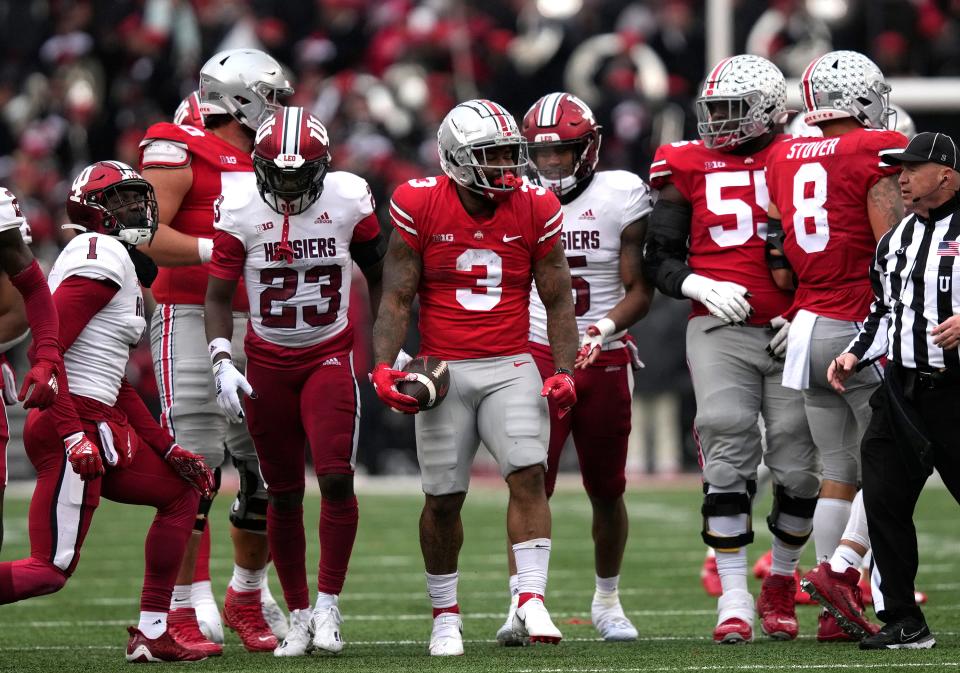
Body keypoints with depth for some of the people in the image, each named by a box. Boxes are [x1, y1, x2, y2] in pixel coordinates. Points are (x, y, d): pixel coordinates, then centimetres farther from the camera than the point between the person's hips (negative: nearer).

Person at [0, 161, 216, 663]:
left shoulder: (123, 264, 20)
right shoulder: (101, 256, -10)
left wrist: (167, 449, 21)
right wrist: (73, 434, -24)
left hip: (101, 426, 10)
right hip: (74, 422, -10)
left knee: (184, 490, 21)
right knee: (50, 571, -14)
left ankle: (152, 634, 18)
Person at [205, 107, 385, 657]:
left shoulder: (349, 201, -9)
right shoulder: (240, 209, -11)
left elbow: (378, 275, 7)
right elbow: (220, 294, -5)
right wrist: (223, 363, -16)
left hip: (330, 356, -1)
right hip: (267, 361, 1)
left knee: (337, 479, -17)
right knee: (284, 495, 5)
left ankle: (328, 604, -5)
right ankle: (299, 615, 16)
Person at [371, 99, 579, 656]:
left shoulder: (535, 209, -1)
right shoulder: (420, 207, -6)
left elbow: (559, 301, 6)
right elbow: (396, 299, -2)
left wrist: (565, 371, -6)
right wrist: (383, 367, -14)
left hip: (511, 368, 1)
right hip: (442, 369, -1)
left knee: (529, 474, -17)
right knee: (443, 498, 3)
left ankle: (532, 603, -17)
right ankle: (445, 615, 18)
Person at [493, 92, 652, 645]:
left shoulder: (621, 196, -4)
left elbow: (640, 290, -4)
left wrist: (606, 327, -21)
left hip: (605, 360, 0)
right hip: (537, 357, 0)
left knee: (607, 489, 12)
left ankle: (607, 600, 29)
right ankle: (521, 603, -18)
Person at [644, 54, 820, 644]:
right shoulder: (691, 169, 7)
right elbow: (659, 258, 11)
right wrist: (700, 286, -8)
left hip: (792, 330, 0)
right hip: (721, 329, 0)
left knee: (798, 468, -1)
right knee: (728, 462, -8)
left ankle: (783, 580, 22)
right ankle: (734, 599, -3)